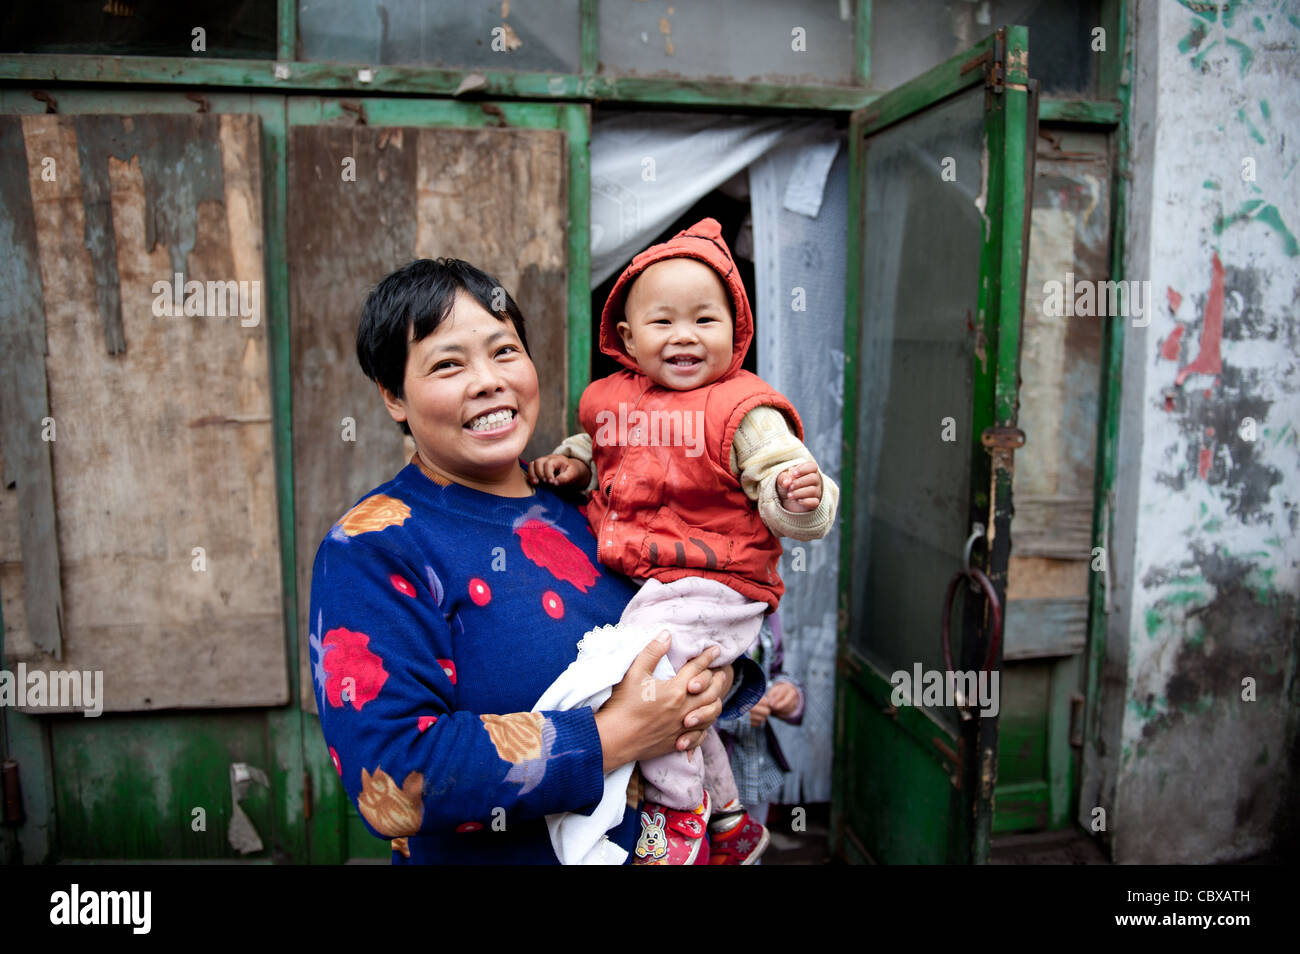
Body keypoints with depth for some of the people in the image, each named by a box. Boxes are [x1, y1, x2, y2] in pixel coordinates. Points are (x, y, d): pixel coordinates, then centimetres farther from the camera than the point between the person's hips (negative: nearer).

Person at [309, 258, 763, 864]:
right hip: (482, 856, -4)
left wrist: (717, 676, -16)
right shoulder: (372, 550, -18)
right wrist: (614, 737, -26)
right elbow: (392, 780, -28)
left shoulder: (580, 506, -3)